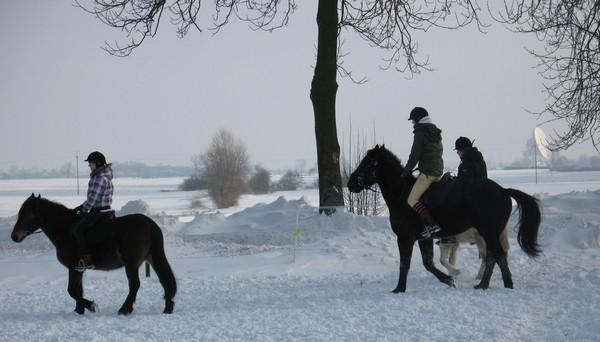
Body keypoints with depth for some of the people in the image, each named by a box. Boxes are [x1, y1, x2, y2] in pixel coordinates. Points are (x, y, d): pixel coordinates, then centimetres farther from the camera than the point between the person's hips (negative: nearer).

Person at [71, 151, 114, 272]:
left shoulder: (99, 177, -17)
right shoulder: (105, 175, 16)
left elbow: (93, 198, -20)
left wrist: (84, 210, -6)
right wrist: (82, 207, 17)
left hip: (99, 211, -11)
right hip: (106, 210, 11)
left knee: (77, 229, -16)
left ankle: (86, 259, -23)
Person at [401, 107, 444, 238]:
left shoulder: (420, 134, -10)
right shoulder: (436, 134, 16)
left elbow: (414, 155, -11)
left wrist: (406, 172, 0)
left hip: (427, 173, -9)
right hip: (439, 171, 9)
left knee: (412, 200, -10)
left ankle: (432, 224, -22)